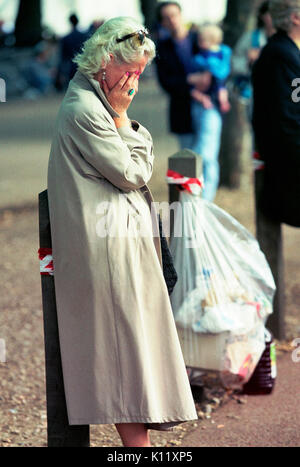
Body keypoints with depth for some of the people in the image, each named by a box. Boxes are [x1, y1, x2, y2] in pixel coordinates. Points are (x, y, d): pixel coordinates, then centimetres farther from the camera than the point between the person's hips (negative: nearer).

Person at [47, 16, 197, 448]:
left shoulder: (98, 103, 18)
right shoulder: (85, 109, -14)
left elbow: (145, 164, 18)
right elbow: (131, 173, -13)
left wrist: (123, 119, 5)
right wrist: (122, 118, -5)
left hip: (126, 240, 11)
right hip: (111, 246, -11)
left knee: (128, 352, 11)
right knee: (129, 347, -10)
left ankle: (136, 438, 15)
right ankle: (138, 443, -9)